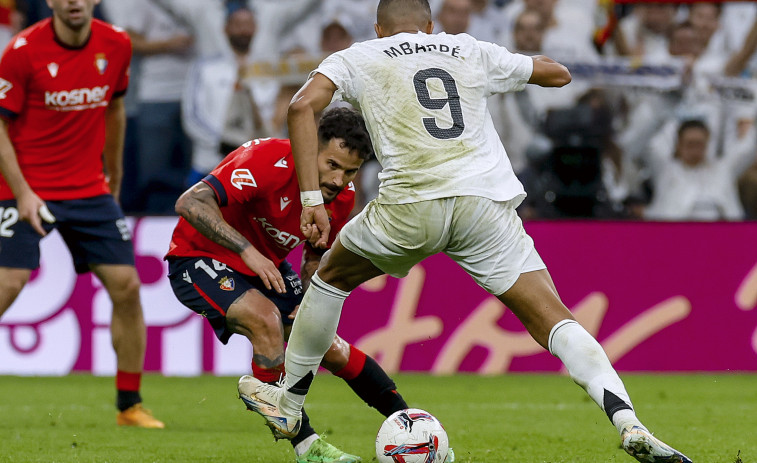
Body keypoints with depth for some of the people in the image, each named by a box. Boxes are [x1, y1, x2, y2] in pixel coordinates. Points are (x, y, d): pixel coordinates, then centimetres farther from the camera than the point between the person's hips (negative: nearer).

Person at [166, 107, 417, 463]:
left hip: (266, 266, 7)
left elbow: (316, 255, 9)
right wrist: (248, 251, -44)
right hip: (199, 258, -7)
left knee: (330, 349, 2)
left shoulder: (342, 196, -8)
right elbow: (190, 204, -40)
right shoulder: (271, 161, -32)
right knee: (267, 319, -31)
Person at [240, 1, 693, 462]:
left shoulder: (358, 58, 17)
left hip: (410, 205, -1)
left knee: (331, 276, 27)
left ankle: (289, 404, 36)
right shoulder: (472, 52, 22)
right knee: (550, 317, 0)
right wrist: (512, 62, 52)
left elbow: (303, 106, -1)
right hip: (486, 204, 1)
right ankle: (627, 421, -20)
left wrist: (311, 199, -3)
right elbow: (559, 73, 33)